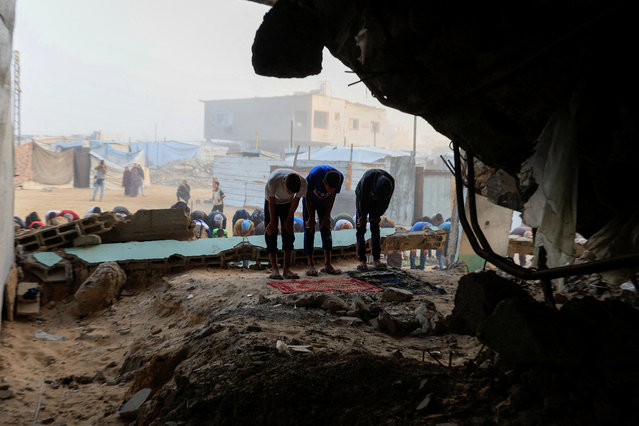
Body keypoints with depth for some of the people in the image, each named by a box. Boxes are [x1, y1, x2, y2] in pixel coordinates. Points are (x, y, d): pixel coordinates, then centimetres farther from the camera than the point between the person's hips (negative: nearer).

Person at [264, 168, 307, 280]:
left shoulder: (303, 183, -34)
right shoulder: (273, 181, -40)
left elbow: (296, 200, -15)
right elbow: (271, 202, -24)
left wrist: (288, 220, -7)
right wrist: (272, 222, -12)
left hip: (287, 203, 2)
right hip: (272, 203, -2)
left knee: (288, 233, -6)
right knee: (271, 233, -9)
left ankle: (287, 269, -6)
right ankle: (274, 269, -8)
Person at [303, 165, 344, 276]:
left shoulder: (340, 178, -29)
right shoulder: (314, 174, -39)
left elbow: (332, 196, -13)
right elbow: (308, 196, -24)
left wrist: (327, 216, -9)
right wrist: (311, 218, -19)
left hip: (324, 202, 3)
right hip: (309, 202, -3)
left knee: (326, 228, -3)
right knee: (309, 230, -8)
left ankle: (327, 264, 0)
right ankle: (311, 265, -6)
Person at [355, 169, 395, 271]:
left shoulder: (391, 182, -30)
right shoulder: (367, 179, -40)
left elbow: (385, 201, -14)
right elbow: (363, 200, -27)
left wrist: (377, 215, -7)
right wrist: (363, 216, -16)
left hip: (375, 202, 3)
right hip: (362, 198, -3)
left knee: (375, 229, -1)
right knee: (360, 228, -9)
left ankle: (376, 259, 2)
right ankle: (362, 260, -10)